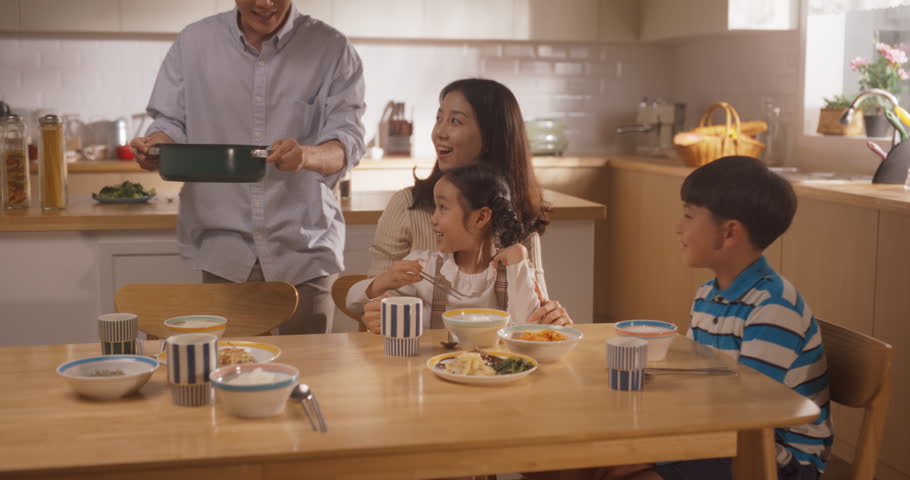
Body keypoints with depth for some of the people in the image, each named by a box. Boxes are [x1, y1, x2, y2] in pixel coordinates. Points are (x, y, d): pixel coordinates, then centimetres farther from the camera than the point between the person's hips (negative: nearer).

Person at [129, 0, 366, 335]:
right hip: (224, 252, 1)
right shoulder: (193, 42, 7)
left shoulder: (333, 50, 1)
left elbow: (348, 139, -6)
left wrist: (307, 155, -28)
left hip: (304, 251, -1)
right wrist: (154, 145, -15)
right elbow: (172, 123, 9)